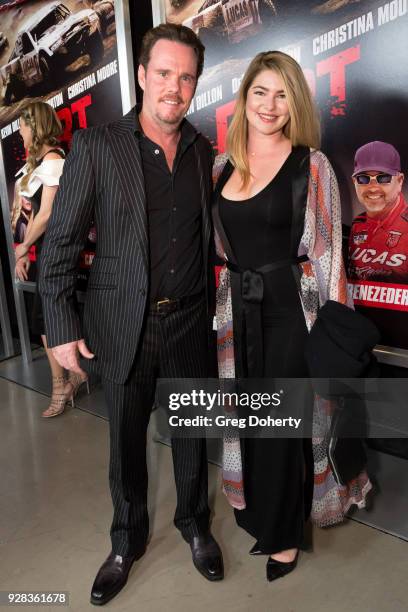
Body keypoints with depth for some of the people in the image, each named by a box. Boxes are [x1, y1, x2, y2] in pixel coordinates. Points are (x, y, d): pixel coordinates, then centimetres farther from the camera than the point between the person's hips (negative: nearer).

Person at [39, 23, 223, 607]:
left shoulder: (204, 152, 4)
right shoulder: (96, 146, -7)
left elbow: (208, 236, 10)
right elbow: (60, 243, -6)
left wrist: (213, 306, 5)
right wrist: (62, 328, -9)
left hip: (189, 323, 3)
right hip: (123, 325, -2)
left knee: (191, 431, 17)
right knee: (126, 439, 15)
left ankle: (195, 524, 44)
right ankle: (127, 541, 40)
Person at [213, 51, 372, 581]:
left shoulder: (311, 164, -5)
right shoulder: (223, 165, 8)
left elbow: (328, 250, -6)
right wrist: (224, 302, 10)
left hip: (290, 308, -4)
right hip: (239, 308, 5)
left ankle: (283, 532, 32)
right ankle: (259, 514, 40)